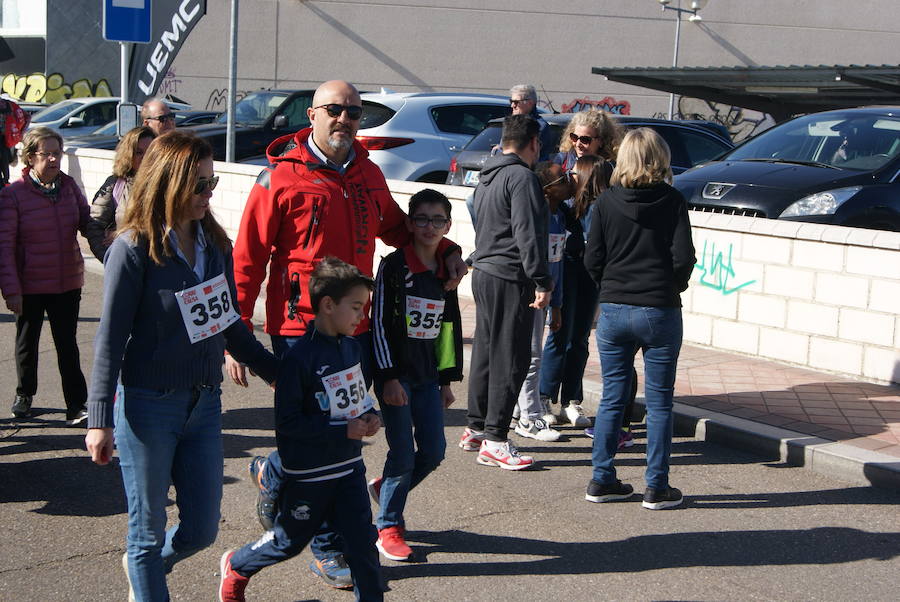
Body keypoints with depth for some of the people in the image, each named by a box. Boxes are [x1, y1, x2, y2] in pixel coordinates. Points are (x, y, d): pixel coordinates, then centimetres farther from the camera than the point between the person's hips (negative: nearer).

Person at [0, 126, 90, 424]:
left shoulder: (69, 186, 0)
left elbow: (87, 221, 10)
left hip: (68, 282, 2)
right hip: (29, 285, -2)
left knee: (68, 344, 5)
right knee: (27, 342, 16)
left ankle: (76, 406, 10)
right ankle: (24, 395, 38)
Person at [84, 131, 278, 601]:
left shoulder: (214, 243, 5)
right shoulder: (134, 248, -12)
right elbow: (110, 338, -10)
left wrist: (275, 372, 18)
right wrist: (99, 420, -12)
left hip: (204, 403, 6)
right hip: (148, 404, -6)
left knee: (201, 530, 13)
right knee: (148, 531, 8)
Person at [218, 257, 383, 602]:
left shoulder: (352, 346, 2)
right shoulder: (299, 357, -22)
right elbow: (288, 422, -23)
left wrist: (368, 417, -3)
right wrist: (344, 430, -23)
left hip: (350, 466, 6)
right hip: (308, 473, -6)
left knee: (361, 540, 4)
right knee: (289, 541, 13)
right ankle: (235, 566, 39)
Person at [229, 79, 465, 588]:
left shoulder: (369, 174, 10)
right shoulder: (281, 179, -7)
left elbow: (394, 226, 28)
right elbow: (247, 261, -6)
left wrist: (445, 250, 12)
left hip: (357, 329, 6)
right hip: (299, 331, -6)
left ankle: (272, 473, 42)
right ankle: (328, 546, 17)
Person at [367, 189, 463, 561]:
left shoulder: (445, 273, 10)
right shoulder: (394, 266, -8)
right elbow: (379, 322, -11)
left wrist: (447, 379, 15)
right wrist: (388, 377, -15)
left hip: (428, 376, 6)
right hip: (396, 375, -6)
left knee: (434, 452, 4)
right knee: (404, 453, -5)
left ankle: (385, 488, 30)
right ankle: (388, 527, 11)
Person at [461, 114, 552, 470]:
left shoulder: (488, 177, 17)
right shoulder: (522, 177, -14)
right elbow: (528, 234, -20)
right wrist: (542, 282, -19)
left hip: (483, 272, 10)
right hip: (510, 278, -10)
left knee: (485, 351, 16)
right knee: (510, 358, -5)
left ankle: (475, 429, 24)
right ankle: (494, 440, -4)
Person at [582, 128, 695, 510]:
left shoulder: (606, 202, 1)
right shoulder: (672, 201, -4)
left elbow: (592, 259, -1)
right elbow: (683, 257, -9)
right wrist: (673, 286, 11)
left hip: (613, 311, 2)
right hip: (660, 311, -2)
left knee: (612, 399, 12)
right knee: (659, 403, 6)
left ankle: (601, 481, 16)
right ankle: (656, 488, 9)